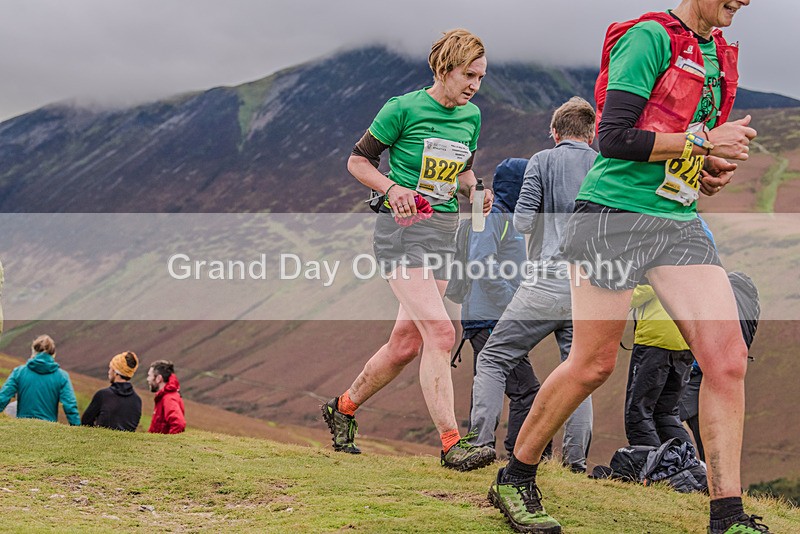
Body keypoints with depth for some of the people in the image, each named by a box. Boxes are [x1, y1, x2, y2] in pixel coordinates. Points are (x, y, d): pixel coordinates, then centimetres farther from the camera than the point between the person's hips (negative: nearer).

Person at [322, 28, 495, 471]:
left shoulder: (471, 116, 9)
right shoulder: (403, 109, -9)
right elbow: (357, 160, -1)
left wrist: (474, 189, 2)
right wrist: (392, 188, -18)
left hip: (444, 232, 7)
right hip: (402, 229, -7)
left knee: (406, 343, 9)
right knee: (439, 331, -20)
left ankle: (342, 408, 31)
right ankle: (451, 444, -20)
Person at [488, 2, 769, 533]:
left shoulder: (719, 55, 16)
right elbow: (615, 137, -18)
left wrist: (713, 171, 7)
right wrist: (702, 140, -16)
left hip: (680, 224, 7)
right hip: (615, 216, -7)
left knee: (728, 356, -6)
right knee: (593, 363, -1)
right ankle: (515, 478, 20)